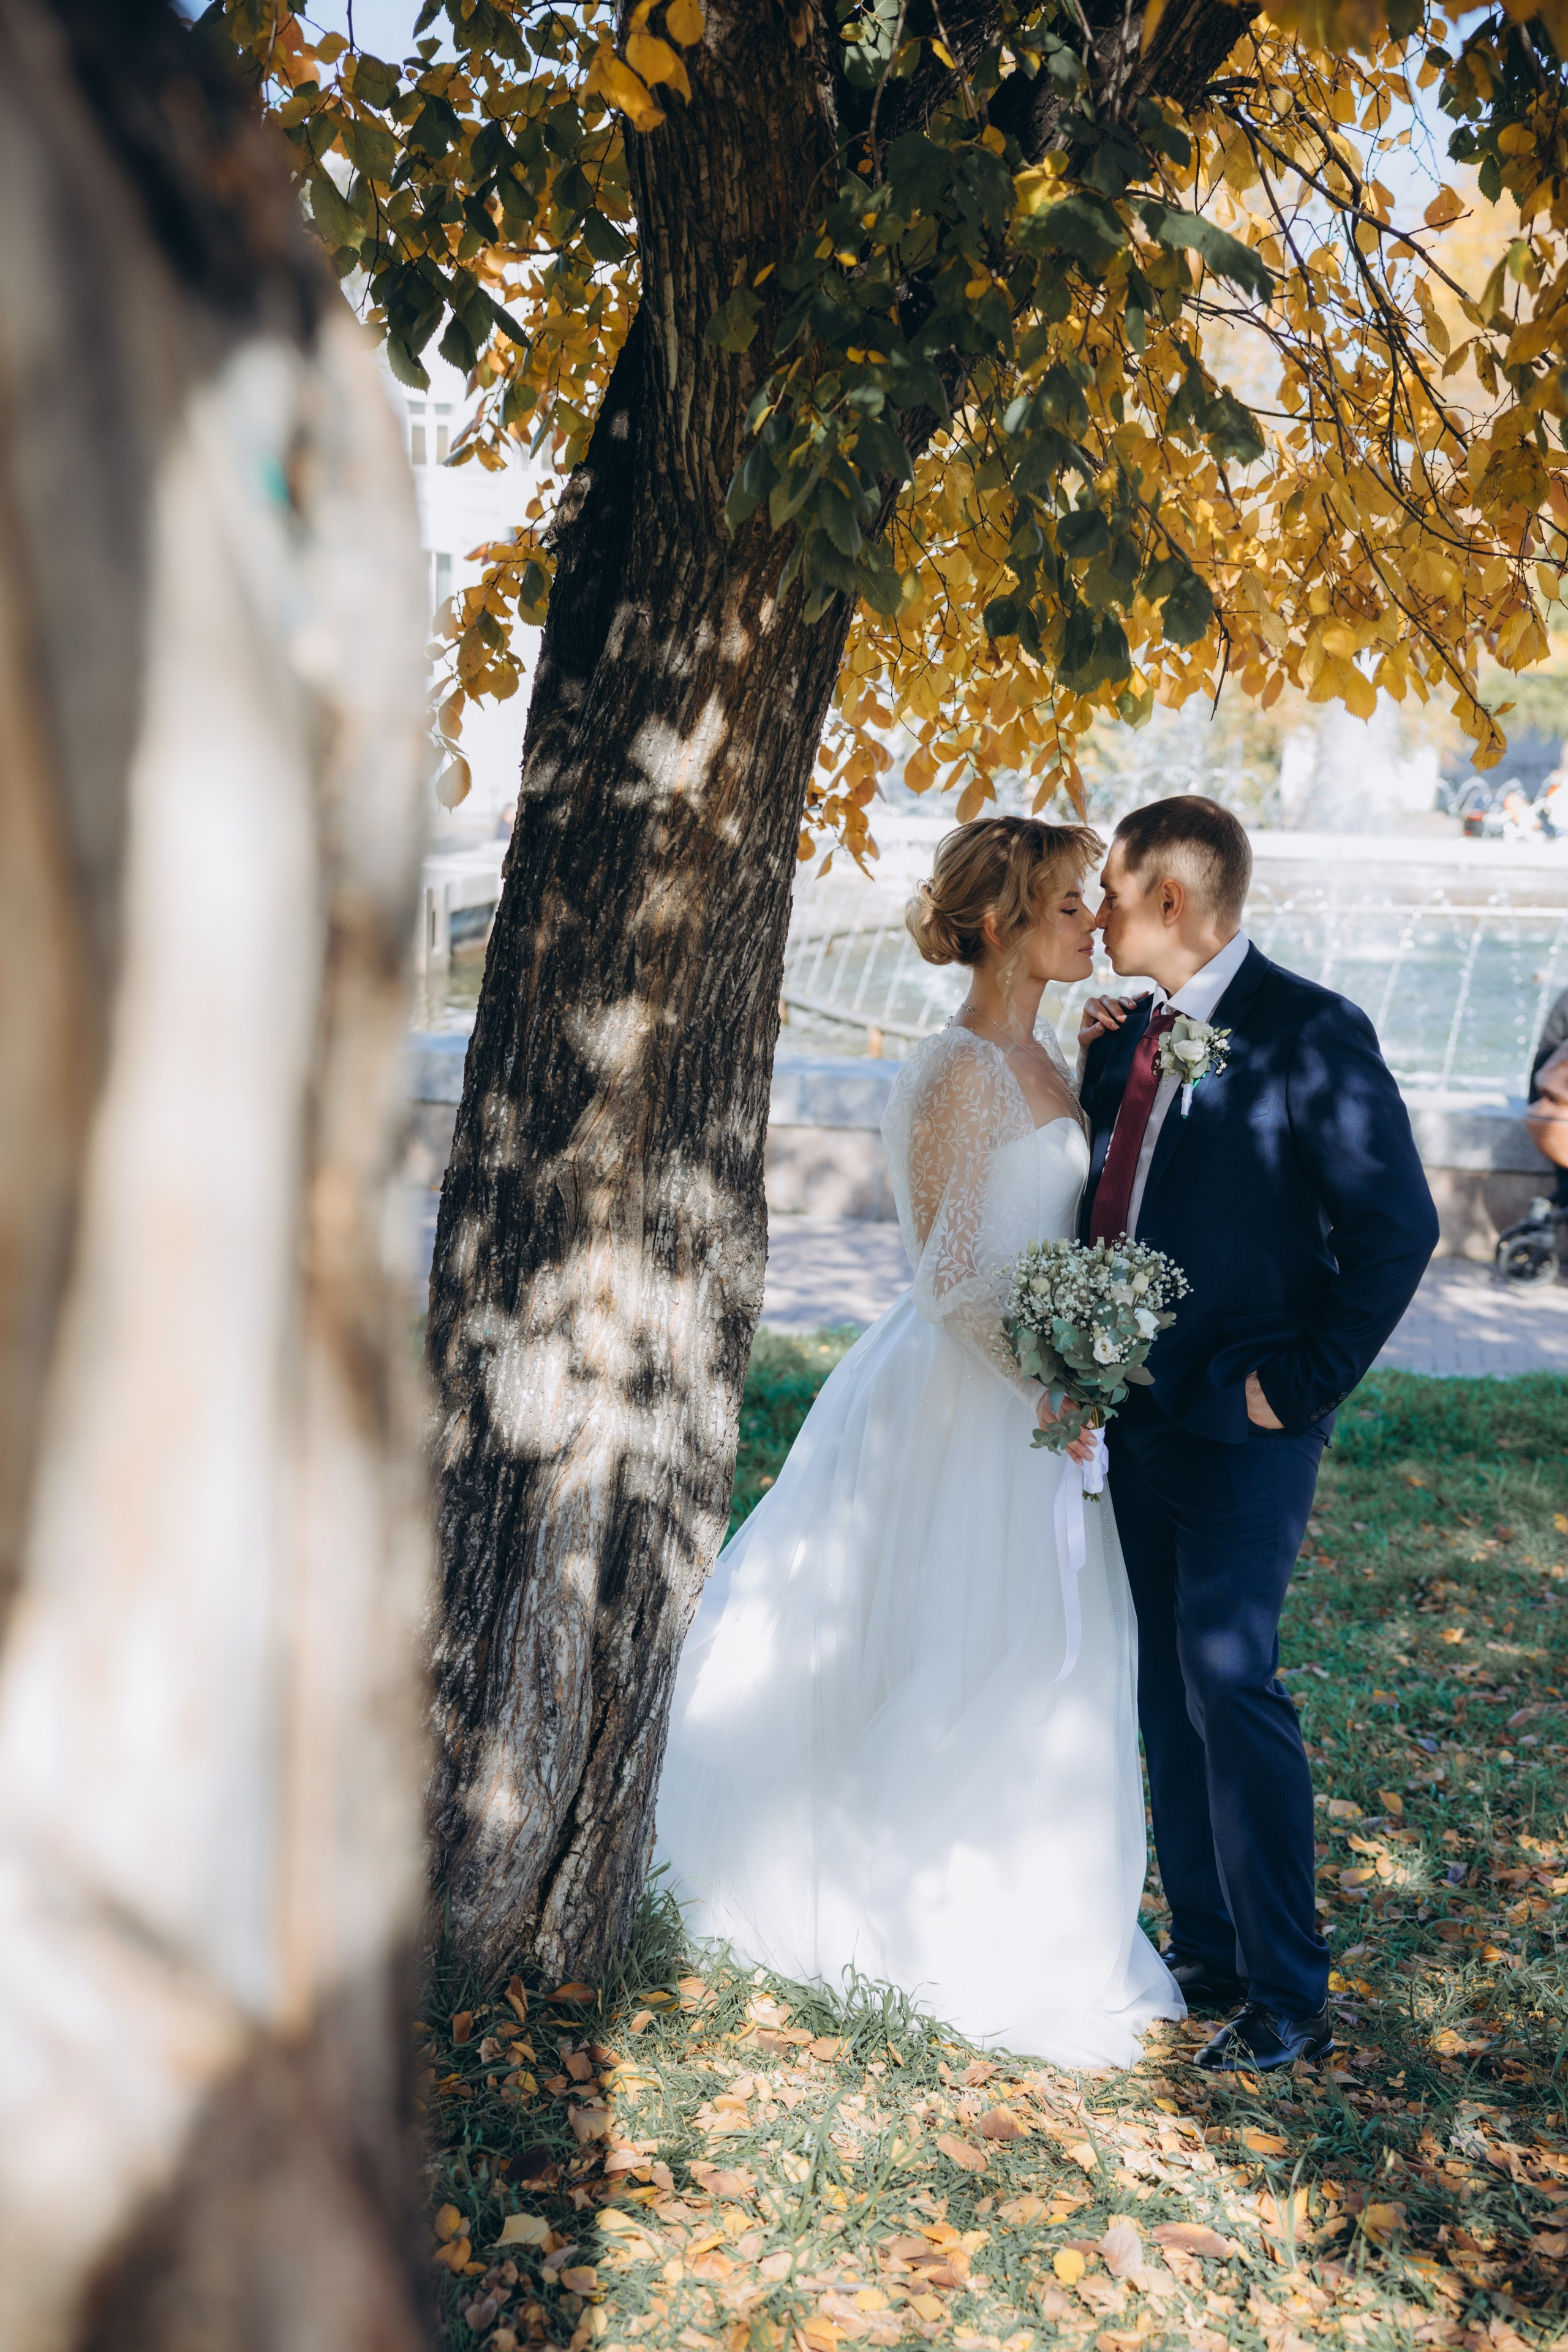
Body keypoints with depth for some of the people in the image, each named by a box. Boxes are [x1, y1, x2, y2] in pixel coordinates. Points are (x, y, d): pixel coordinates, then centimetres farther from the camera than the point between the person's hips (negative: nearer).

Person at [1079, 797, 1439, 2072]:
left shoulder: (1311, 1035, -12)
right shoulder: (1132, 1034, 10)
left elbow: (1398, 1226, -14)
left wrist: (1301, 1383, -14)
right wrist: (1100, 1064, 5)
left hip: (1241, 1426, -7)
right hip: (1137, 1416, 8)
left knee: (1229, 1680, -10)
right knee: (1169, 1694, 12)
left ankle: (1288, 1995, 4)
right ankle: (1204, 1952, 26)